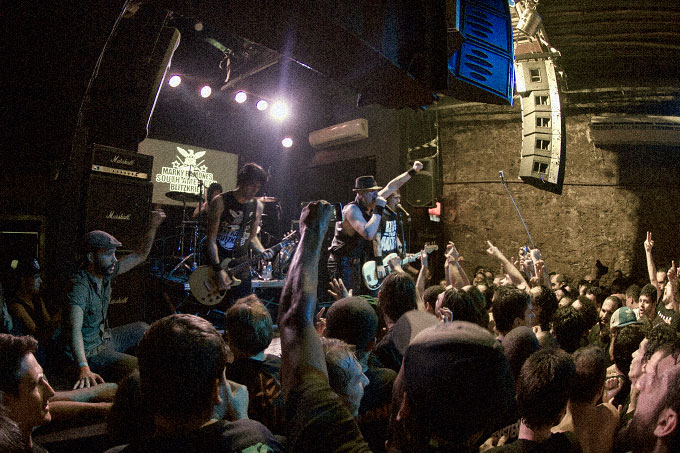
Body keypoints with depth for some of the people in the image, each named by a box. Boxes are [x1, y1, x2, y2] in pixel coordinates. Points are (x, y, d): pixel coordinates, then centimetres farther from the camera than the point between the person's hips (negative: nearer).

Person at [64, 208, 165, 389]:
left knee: (143, 329, 27)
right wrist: (84, 369, -53)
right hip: (90, 352, -9)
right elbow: (74, 329, -40)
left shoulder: (106, 272, -3)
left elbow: (140, 256, 6)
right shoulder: (79, 287, -29)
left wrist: (152, 227, -8)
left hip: (105, 338, 10)